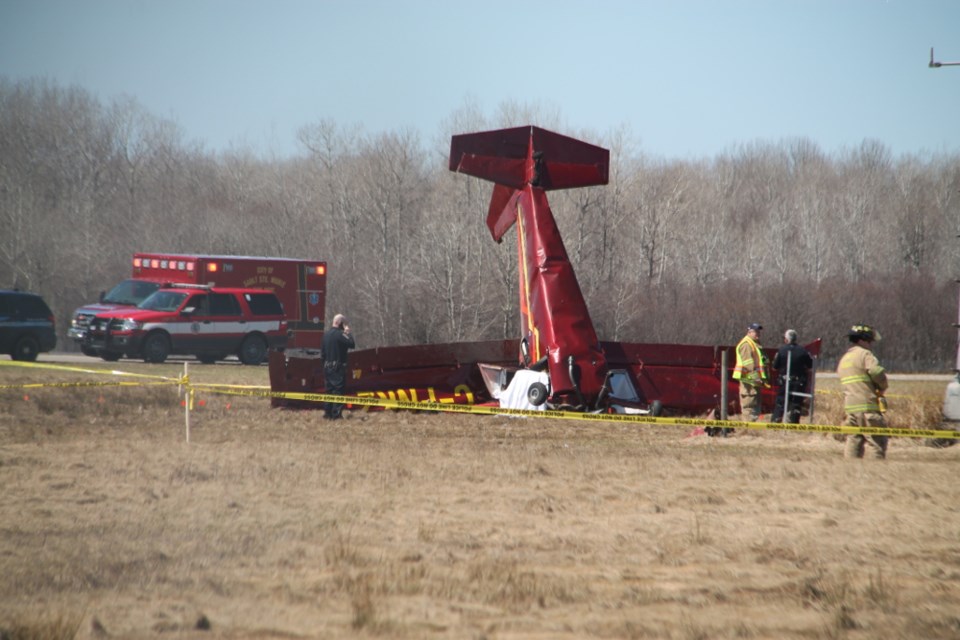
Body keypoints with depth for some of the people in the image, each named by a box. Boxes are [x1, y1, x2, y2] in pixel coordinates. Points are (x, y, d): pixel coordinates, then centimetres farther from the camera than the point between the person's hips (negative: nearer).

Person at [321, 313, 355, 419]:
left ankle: (327, 412, 15)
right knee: (338, 389, -6)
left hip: (327, 366, 8)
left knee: (329, 389, 13)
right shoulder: (339, 334, -15)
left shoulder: (326, 334, 11)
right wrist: (348, 334, -6)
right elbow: (351, 344, -20)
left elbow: (322, 352, 16)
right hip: (338, 366, -8)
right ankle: (336, 413, -9)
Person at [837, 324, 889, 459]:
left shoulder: (843, 359, 22)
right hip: (867, 405, -8)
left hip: (850, 407, 8)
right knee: (877, 441, -6)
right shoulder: (864, 354, -5)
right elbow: (877, 372, -18)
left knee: (854, 441, 9)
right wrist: (882, 388, 1)